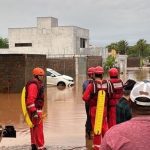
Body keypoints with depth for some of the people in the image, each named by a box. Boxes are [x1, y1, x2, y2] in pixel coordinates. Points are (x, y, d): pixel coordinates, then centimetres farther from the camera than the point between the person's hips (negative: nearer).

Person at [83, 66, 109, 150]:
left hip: (94, 108, -2)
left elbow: (85, 97, -20)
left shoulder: (91, 85, -15)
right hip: (104, 108, 2)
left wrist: (90, 101, -1)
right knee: (104, 125, 18)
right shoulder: (106, 84, -8)